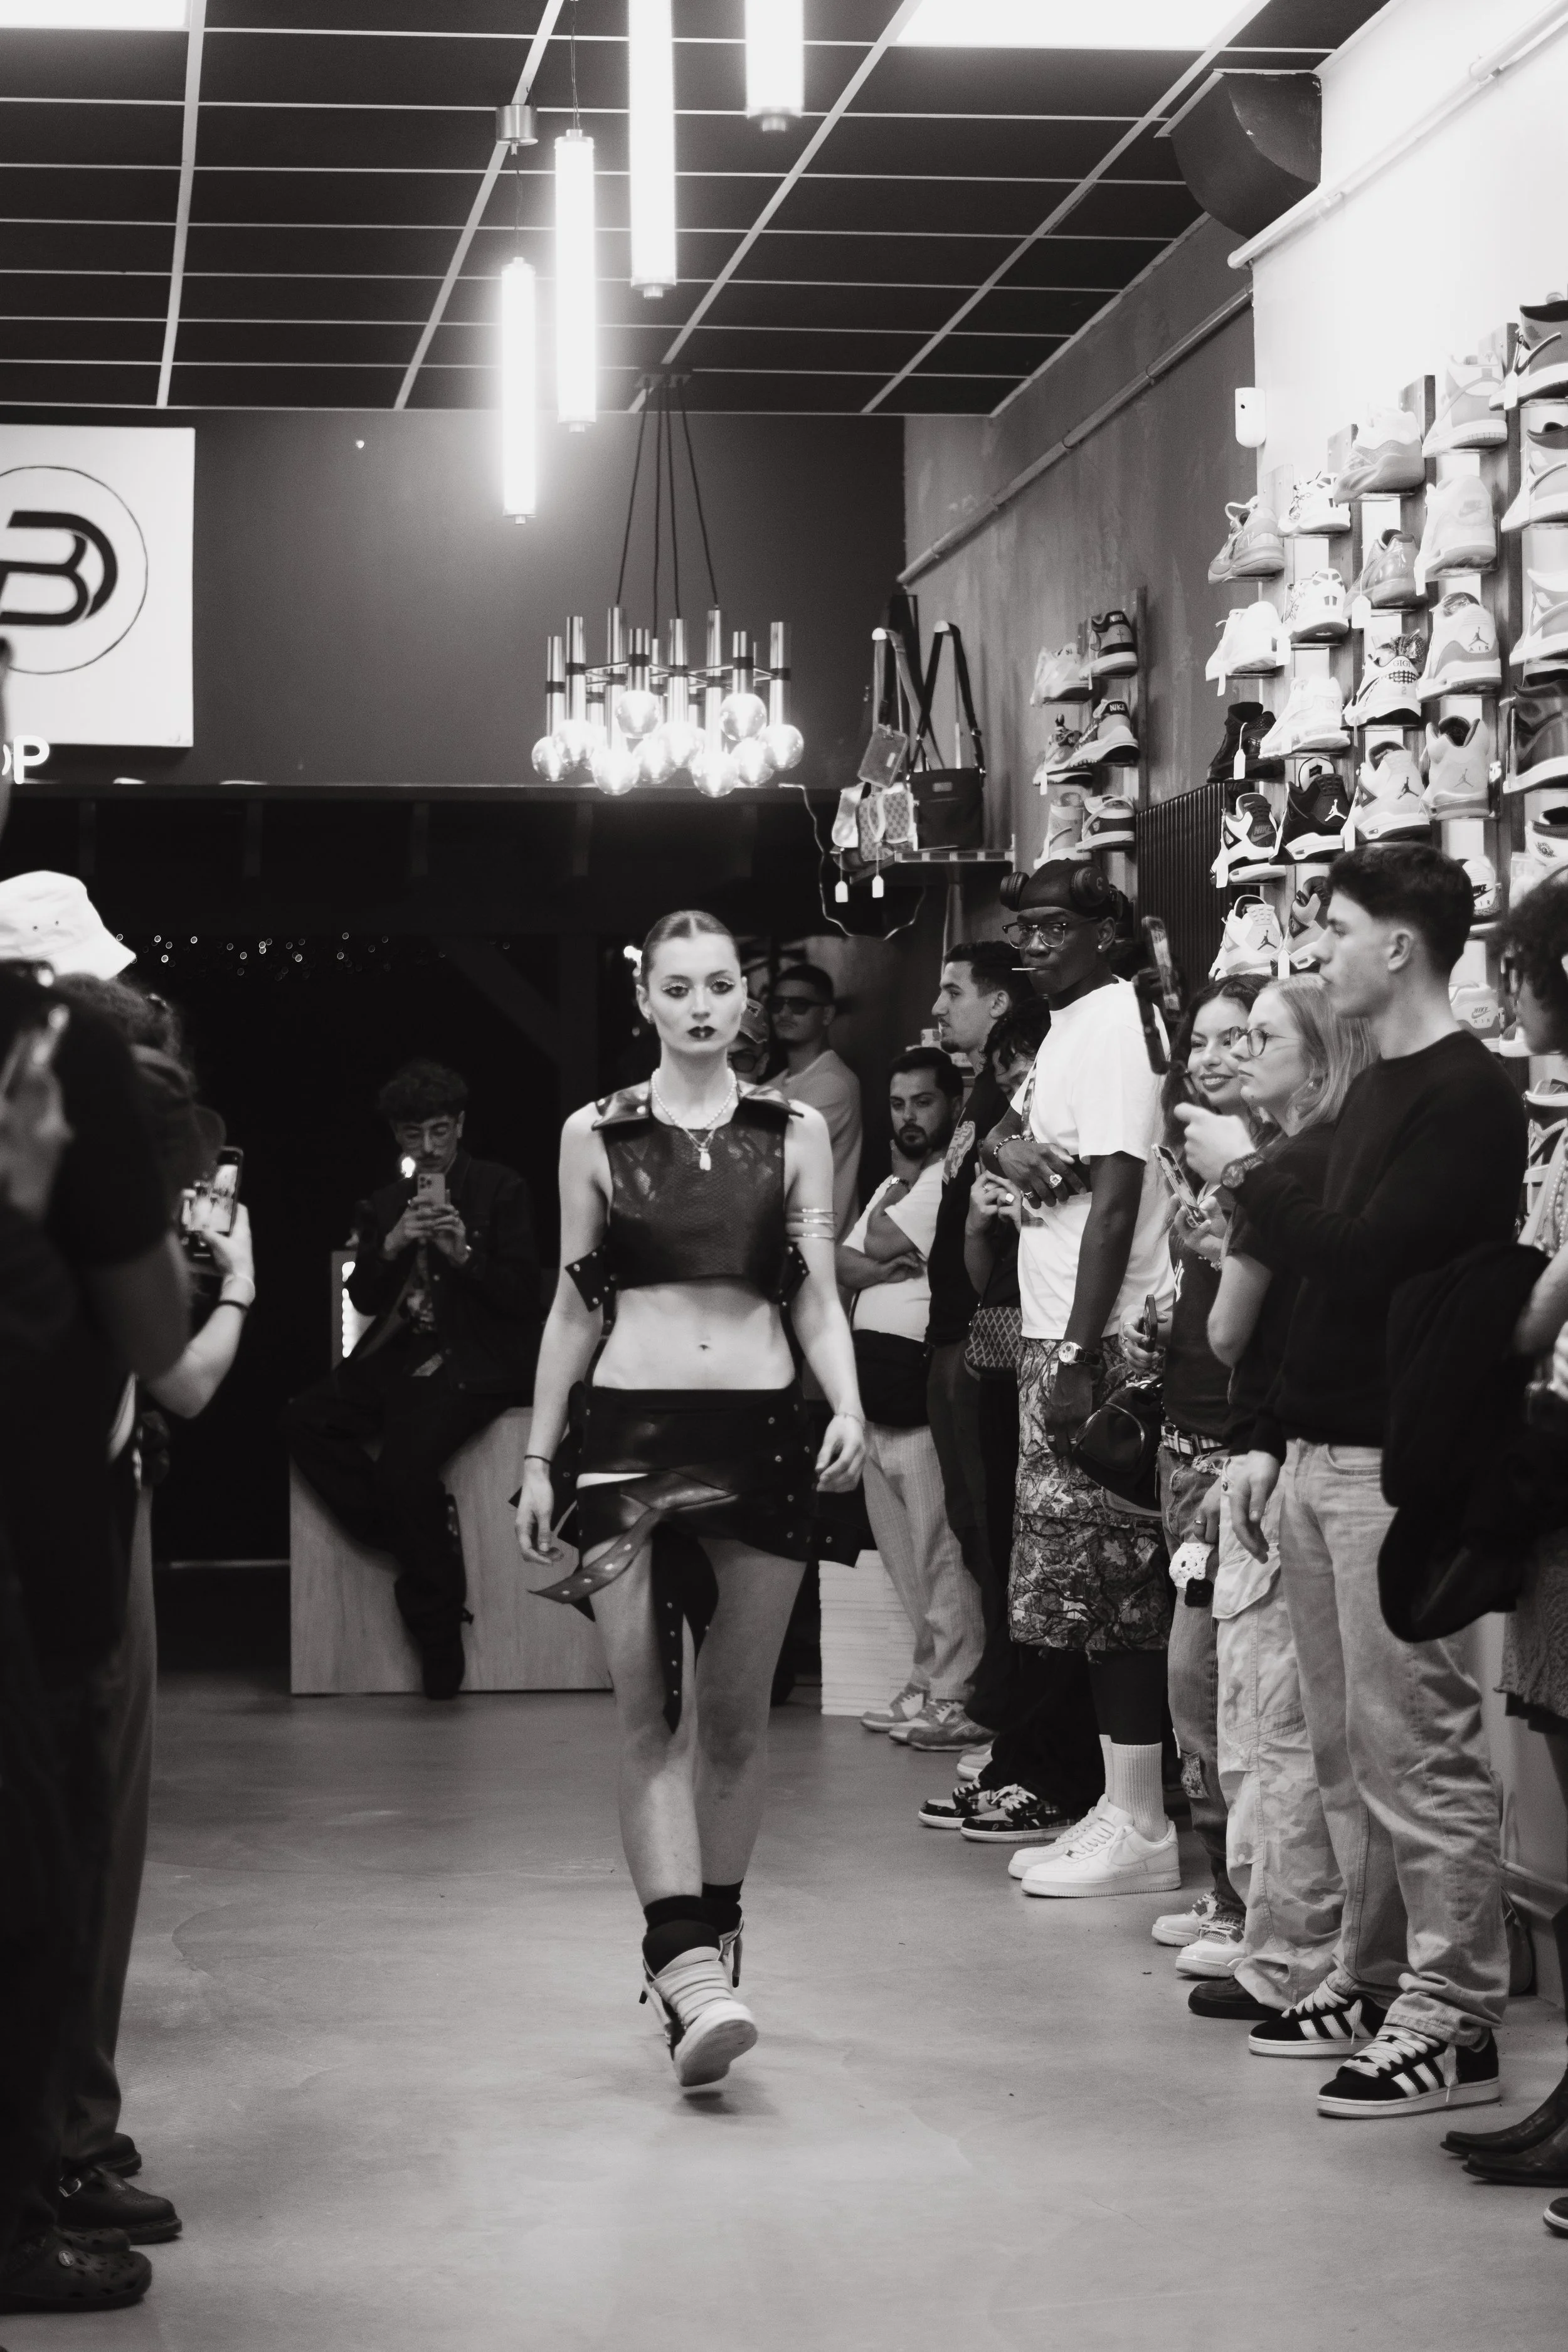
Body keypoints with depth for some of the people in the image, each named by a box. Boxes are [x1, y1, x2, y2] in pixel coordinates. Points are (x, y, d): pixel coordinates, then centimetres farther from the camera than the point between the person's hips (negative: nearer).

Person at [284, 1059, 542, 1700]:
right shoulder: (384, 1206, 17)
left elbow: (523, 1294, -3)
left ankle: (437, 1620, -12)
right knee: (306, 1421, -19)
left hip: (477, 1359, -6)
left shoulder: (501, 1190, 3)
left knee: (405, 1460, -30)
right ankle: (419, 1544, -10)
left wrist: (464, 1256, -18)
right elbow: (363, 1299, 10)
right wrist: (390, 1247, -8)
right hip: (404, 1356, 6)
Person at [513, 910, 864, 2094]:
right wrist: (540, 1458, 9)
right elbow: (574, 1308, 11)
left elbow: (818, 1299, 7)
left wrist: (851, 1409, -9)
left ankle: (710, 1944, 18)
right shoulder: (596, 1135, 7)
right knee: (651, 1710, -10)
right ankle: (686, 1966, -16)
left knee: (737, 1714, 5)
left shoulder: (795, 1132, 8)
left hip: (761, 1430, 1)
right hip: (630, 1430, -1)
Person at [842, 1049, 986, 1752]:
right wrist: (887, 1267, -5)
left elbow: (879, 1243, -12)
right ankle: (925, 1685, 17)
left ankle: (957, 1696, -7)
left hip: (921, 1384, -9)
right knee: (901, 1557, 11)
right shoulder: (893, 1185, 22)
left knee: (941, 1554, -9)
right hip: (874, 1392, 9)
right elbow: (839, 1265, 12)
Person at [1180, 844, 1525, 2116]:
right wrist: (1273, 1438, 17)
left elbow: (1368, 1256, -21)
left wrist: (1251, 1176, -9)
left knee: (1418, 1747, -6)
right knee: (1346, 1745, 12)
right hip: (1321, 1455, 9)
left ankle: (1453, 2021, -1)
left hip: (1398, 1465, -9)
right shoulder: (1374, 1090, 17)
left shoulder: (1471, 1095, -11)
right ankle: (1373, 1976, 21)